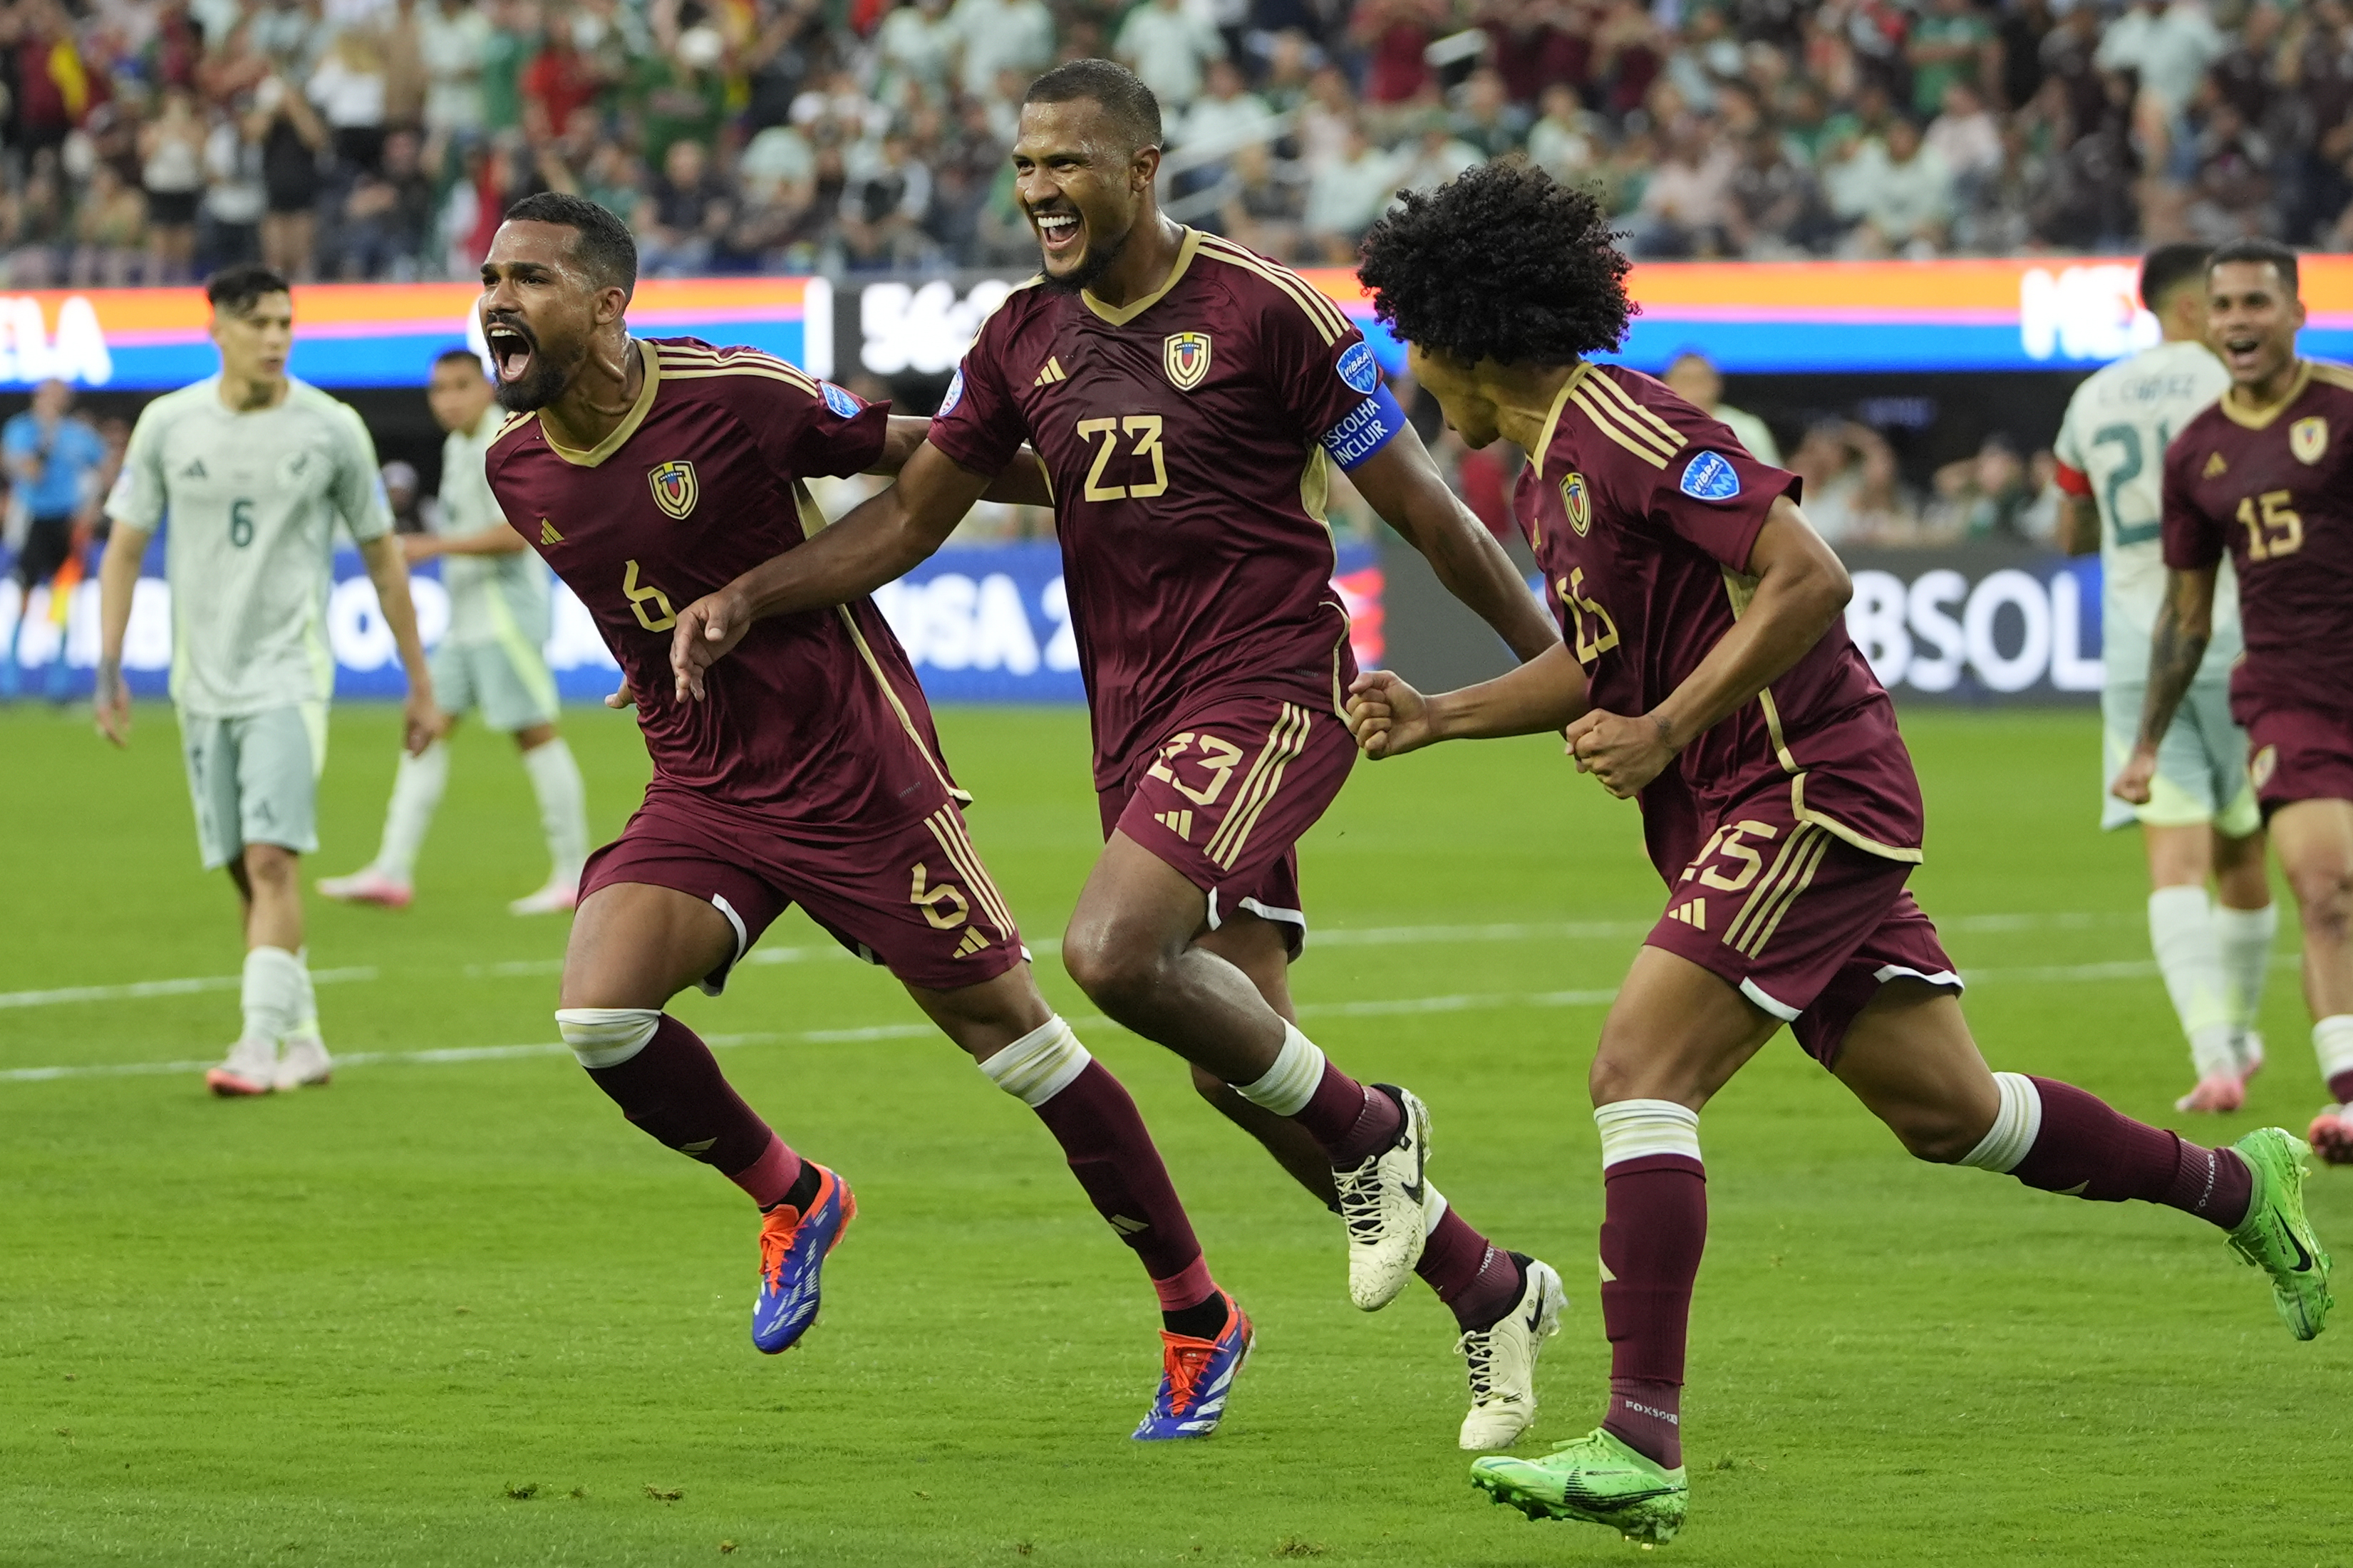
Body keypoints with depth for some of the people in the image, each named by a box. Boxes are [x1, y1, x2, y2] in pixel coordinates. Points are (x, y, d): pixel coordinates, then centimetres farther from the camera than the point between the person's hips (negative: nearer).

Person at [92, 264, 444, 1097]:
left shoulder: (332, 428, -2)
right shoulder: (168, 425, 1)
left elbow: (382, 556, 7)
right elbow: (124, 550, 7)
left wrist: (420, 684, 9)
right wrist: (108, 669, -2)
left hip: (290, 674, -3)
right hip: (202, 678, 3)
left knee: (271, 858, -16)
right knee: (246, 871, 7)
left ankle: (260, 1044, -19)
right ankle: (303, 1040, 18)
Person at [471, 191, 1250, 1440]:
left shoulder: (735, 398, -17)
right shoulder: (517, 469, 1)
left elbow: (912, 454, -4)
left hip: (855, 771, -5)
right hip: (700, 789, 5)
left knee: (1007, 1029, -1)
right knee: (599, 1014, -16)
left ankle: (1198, 1319, 12)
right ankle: (791, 1201, 12)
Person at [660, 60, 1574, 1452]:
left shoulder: (1263, 313, -10)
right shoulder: (1025, 340, 7)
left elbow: (1420, 504, -5)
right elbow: (911, 515, 15)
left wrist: (1564, 664, -3)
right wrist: (746, 599, 2)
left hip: (1268, 692, -7)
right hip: (1136, 720, 7)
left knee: (1113, 952, -27)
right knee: (1239, 1066, 5)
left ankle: (1371, 1134, -3)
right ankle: (1492, 1294, 21)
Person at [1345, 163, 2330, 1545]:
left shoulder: (1627, 432, -17)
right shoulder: (1548, 472, 14)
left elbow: (1809, 579, -22)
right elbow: (1602, 659, 25)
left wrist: (1665, 731, -21)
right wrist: (1439, 718, 15)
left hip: (1807, 792, -10)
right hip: (1754, 810, 10)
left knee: (1639, 1071, -19)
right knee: (1945, 1110, 14)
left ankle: (1640, 1447, -24)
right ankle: (2240, 1185, 31)